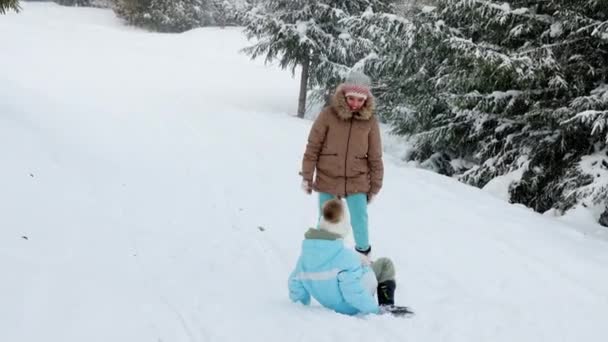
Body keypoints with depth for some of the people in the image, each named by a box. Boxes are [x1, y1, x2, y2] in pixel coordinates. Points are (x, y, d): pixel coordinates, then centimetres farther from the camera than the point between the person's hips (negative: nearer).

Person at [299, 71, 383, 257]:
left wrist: (375, 186, 5)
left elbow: (375, 157, 1)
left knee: (360, 222, 5)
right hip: (327, 181, 0)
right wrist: (306, 177, -1)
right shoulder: (328, 115, -11)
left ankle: (363, 254, 31)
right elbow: (312, 147, -4)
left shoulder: (370, 120, -6)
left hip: (357, 183, 0)